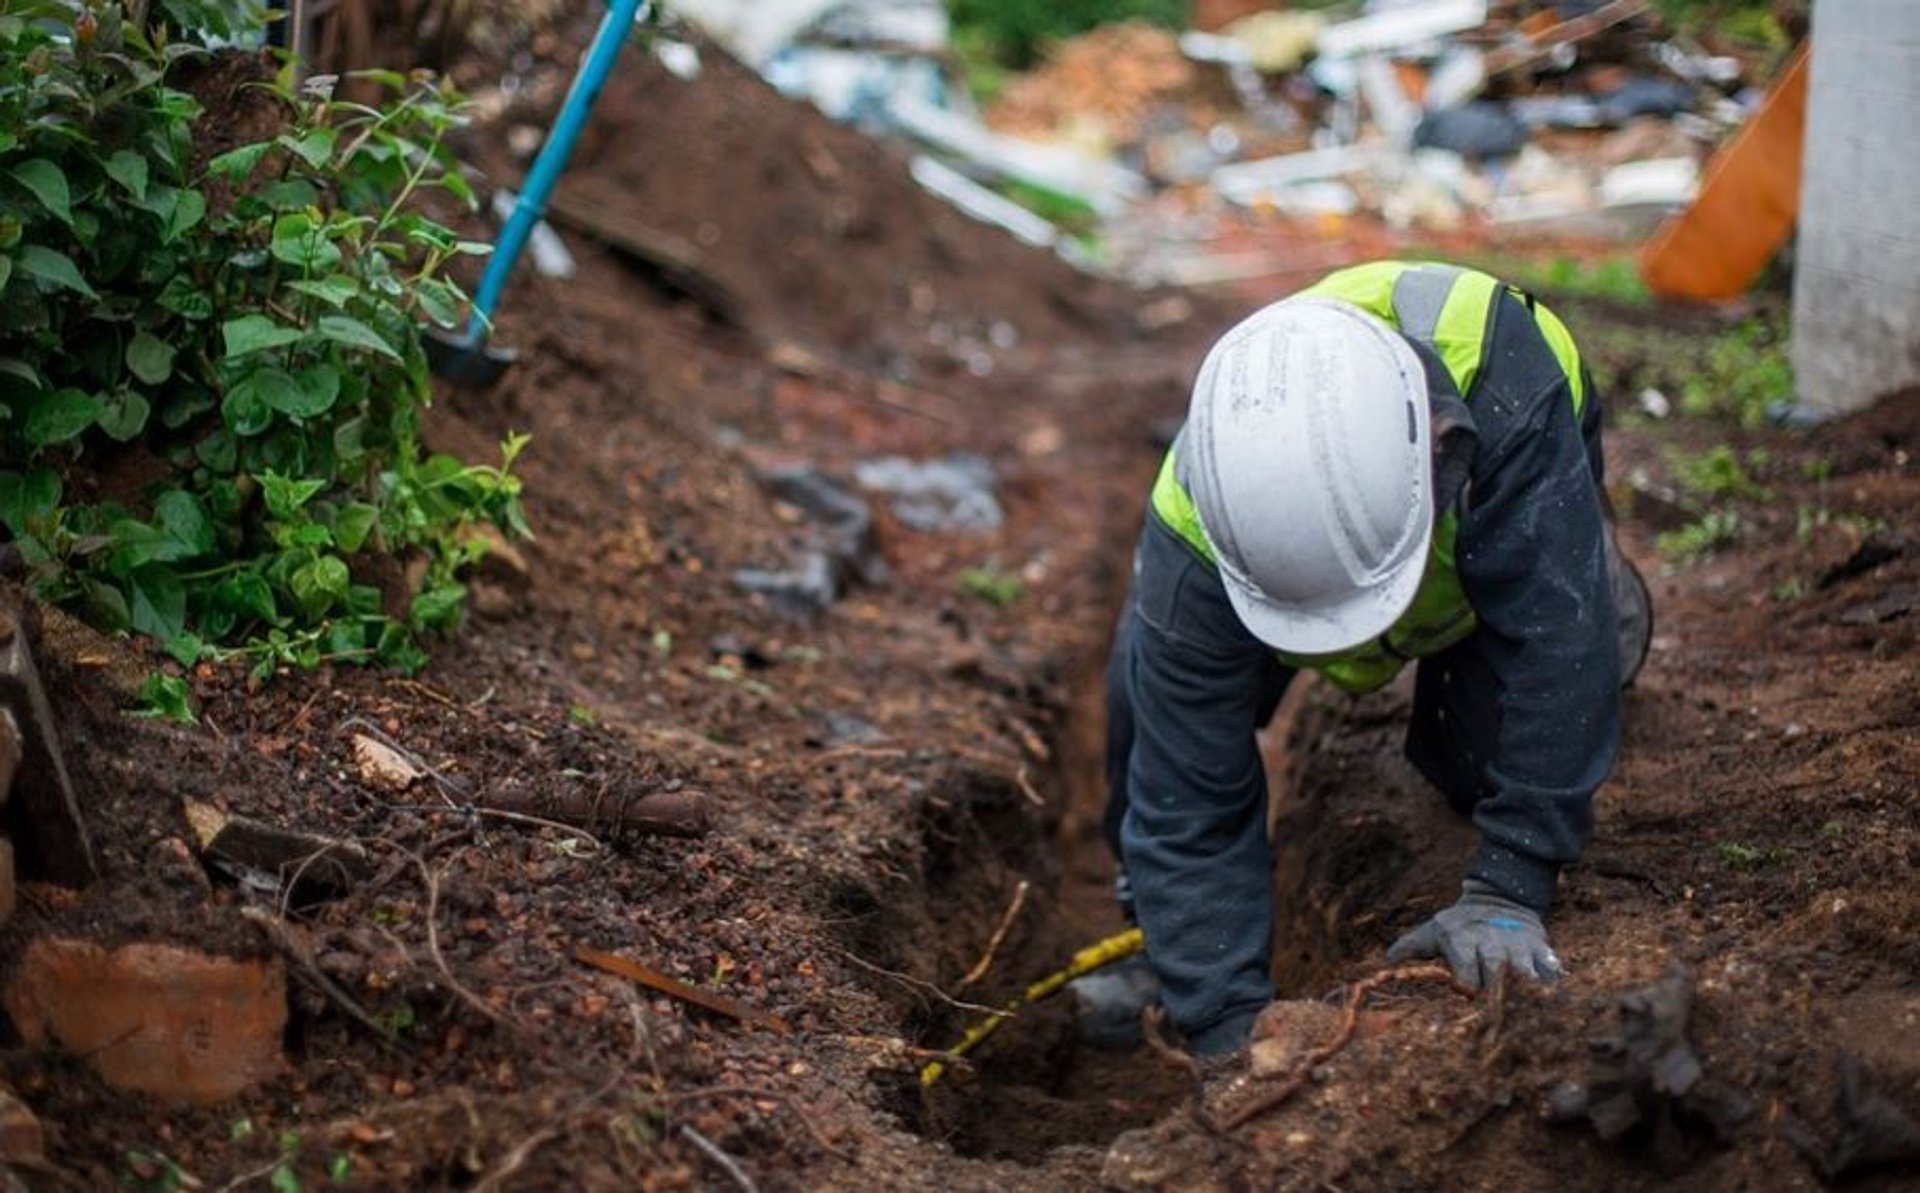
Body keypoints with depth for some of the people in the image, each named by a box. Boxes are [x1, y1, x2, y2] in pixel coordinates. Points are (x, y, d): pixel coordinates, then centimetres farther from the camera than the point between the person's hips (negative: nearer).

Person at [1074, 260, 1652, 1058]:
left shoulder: (1502, 373, -48)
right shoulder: (1194, 533, -42)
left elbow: (1556, 647, -43)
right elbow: (1190, 806, -35)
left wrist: (1508, 891, -42)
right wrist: (1230, 1029, -39)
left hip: (1501, 504, 0)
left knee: (1485, 757, -18)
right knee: (1150, 692, -23)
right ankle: (1166, 946, 2)